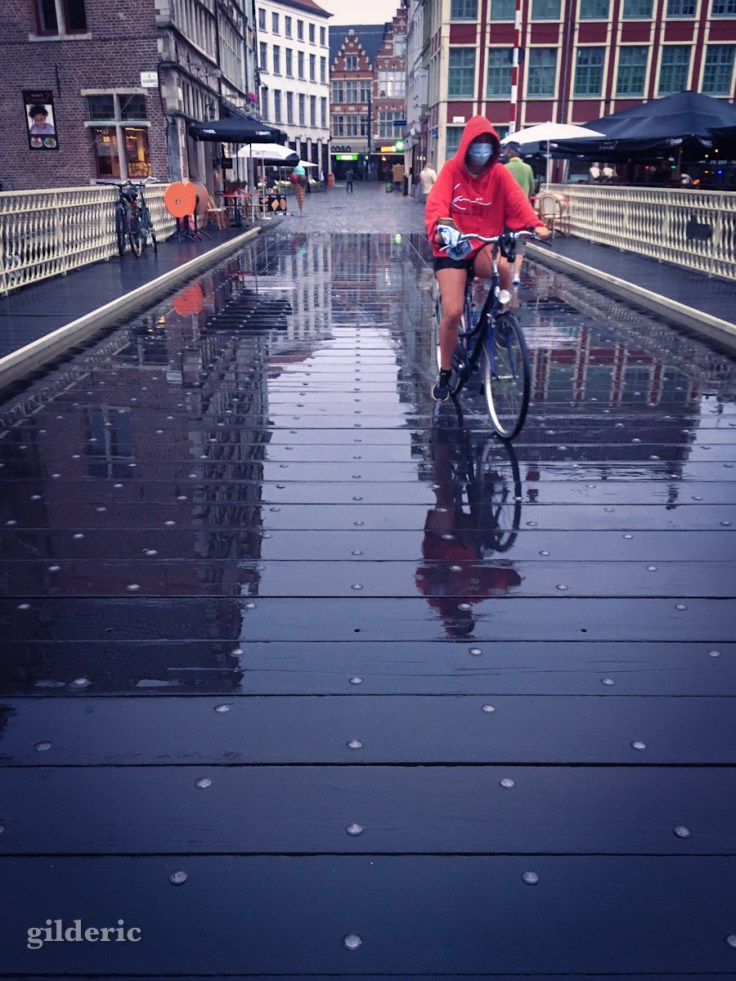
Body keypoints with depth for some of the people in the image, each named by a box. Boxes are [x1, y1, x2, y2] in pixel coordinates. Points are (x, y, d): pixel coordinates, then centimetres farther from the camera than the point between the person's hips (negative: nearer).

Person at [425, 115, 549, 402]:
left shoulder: (499, 173, 2)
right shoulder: (452, 169, -3)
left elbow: (517, 200, -12)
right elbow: (436, 203, -17)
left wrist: (535, 224, -31)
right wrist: (440, 225, -39)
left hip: (484, 246, 1)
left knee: (502, 265, -36)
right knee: (452, 312, -13)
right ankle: (445, 374, 9)